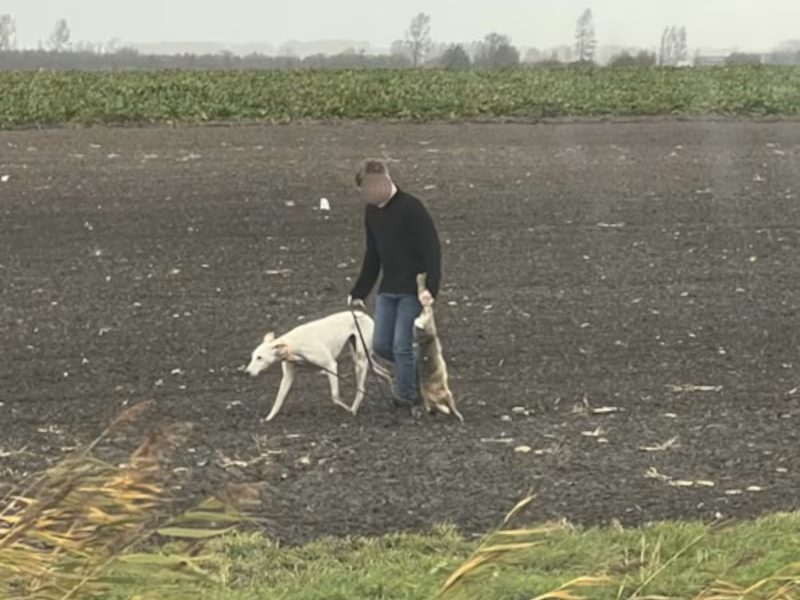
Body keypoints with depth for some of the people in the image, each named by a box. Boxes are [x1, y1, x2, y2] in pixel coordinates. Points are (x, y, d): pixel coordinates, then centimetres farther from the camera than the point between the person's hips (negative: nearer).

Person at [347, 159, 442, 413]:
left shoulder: (411, 208, -16)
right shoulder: (372, 210, 7)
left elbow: (432, 248, -20)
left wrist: (431, 288, -30)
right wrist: (359, 292, 16)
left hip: (412, 290, -7)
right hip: (387, 289, 7)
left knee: (401, 346, -9)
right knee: (381, 345, 4)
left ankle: (407, 397, 4)